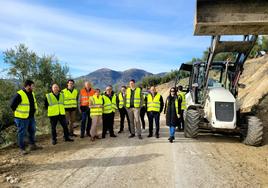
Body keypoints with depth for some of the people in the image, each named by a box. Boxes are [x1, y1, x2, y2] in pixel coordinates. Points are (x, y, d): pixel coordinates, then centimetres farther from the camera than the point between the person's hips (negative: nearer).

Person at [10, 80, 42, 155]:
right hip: (22, 118, -8)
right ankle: (22, 149, 13)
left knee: (32, 131, 16)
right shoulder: (19, 94, -19)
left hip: (31, 117, 8)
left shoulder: (32, 94, 7)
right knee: (22, 133, 3)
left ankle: (32, 145, 31)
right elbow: (12, 105, -16)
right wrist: (19, 113, -7)